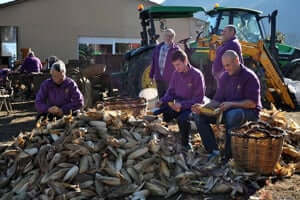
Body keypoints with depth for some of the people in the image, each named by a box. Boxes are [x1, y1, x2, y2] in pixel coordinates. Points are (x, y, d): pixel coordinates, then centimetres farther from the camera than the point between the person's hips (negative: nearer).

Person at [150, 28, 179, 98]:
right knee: (161, 98, 13)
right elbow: (154, 62, 15)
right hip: (159, 78, 5)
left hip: (170, 80, -5)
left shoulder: (176, 49, -5)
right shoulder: (158, 48, 11)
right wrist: (152, 75, 14)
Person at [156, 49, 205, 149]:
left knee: (182, 118, -36)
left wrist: (182, 104, -27)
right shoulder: (176, 74, 3)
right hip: (177, 105, 6)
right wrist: (162, 101, -9)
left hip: (191, 106, -6)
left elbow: (198, 98, -16)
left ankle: (185, 143, -9)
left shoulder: (197, 75, -15)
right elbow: (171, 91, 12)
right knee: (158, 113, -18)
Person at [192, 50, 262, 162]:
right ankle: (213, 151, -13)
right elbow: (217, 100, 7)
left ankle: (228, 156, -31)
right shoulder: (225, 77, 8)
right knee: (198, 115, -9)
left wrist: (231, 104, -25)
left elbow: (252, 103, -17)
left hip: (249, 112, -7)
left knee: (233, 115, -42)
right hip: (228, 111, 7)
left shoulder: (249, 77, -11)